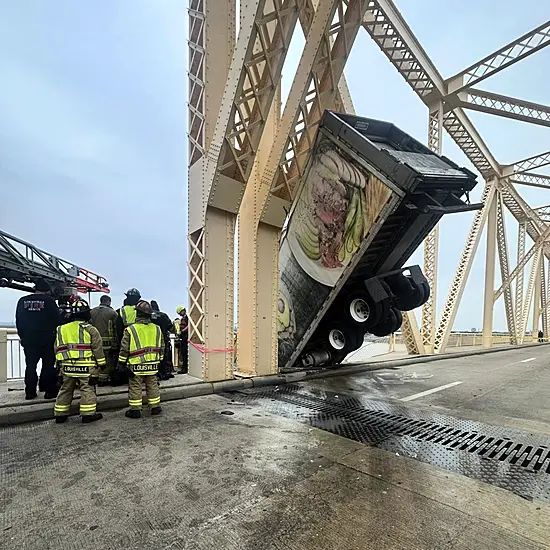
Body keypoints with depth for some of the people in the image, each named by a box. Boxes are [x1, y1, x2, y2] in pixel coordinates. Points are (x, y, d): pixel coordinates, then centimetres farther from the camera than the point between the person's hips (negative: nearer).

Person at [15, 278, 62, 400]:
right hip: (46, 339, -4)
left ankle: (30, 392, 15)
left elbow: (18, 321, 11)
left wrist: (22, 336, 19)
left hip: (28, 339, 4)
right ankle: (50, 391, 7)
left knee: (30, 366, 12)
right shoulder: (49, 301, -10)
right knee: (48, 365, 4)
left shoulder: (23, 301, 5)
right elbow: (57, 320, -8)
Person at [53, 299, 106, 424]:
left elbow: (58, 349, 12)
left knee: (65, 390, 17)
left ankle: (60, 414, 24)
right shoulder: (90, 329, -9)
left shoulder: (61, 329, 7)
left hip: (68, 366, 5)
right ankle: (88, 414, 5)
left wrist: (61, 364, 21)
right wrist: (101, 363, 3)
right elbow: (97, 349, -7)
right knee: (87, 389, 2)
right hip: (86, 367, -5)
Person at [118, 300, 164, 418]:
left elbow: (124, 349, -5)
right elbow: (161, 347, 10)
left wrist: (121, 363, 5)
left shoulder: (130, 330, -9)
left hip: (136, 365, -4)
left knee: (135, 387, 8)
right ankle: (155, 407, 21)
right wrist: (159, 359, 21)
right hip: (152, 364, 4)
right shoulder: (157, 329, 4)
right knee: (152, 385, 14)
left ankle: (135, 410, 14)